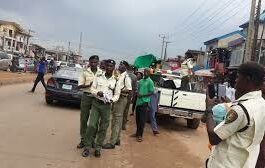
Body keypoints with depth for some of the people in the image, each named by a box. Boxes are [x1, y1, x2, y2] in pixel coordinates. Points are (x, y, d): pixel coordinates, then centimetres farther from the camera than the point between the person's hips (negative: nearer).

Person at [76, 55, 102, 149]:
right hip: (86, 97, 0)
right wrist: (89, 85, -16)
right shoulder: (85, 72, 3)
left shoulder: (102, 73, 3)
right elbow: (80, 86, 0)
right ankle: (83, 139, 16)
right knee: (83, 119, 4)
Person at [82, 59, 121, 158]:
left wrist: (112, 100, -15)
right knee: (91, 125, -4)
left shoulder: (115, 81, 2)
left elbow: (117, 94, 5)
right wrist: (97, 92, -15)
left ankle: (98, 148, 19)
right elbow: (92, 89, 6)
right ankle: (87, 147, 10)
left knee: (103, 128, 6)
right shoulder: (99, 77, 4)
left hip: (107, 105, 0)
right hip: (96, 103, 0)